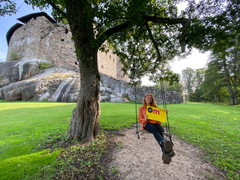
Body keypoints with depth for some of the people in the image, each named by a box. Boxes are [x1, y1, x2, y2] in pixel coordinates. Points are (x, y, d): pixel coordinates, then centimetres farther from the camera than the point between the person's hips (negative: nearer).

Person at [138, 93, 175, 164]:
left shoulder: (155, 107, 26)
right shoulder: (141, 108, 20)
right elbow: (140, 119, 12)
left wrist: (164, 112, 3)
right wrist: (145, 119, -12)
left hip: (156, 123, 2)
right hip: (147, 124, -2)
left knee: (160, 131, -34)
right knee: (155, 130, -38)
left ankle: (165, 154, -50)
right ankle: (164, 143, -63)